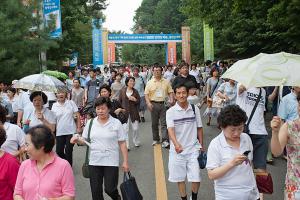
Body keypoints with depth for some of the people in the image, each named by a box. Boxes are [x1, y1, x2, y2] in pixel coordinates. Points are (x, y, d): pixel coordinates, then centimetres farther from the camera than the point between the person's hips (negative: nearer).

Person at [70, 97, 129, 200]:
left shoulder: (116, 123, -3)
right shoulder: (90, 123, 5)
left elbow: (122, 143, -2)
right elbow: (84, 140, 12)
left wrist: (125, 161, -5)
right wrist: (77, 140, -11)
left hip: (111, 162, -3)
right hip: (94, 162, 3)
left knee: (110, 189, 0)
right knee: (96, 190, 8)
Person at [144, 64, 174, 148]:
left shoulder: (166, 82, 6)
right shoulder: (149, 83, 4)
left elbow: (170, 92, 7)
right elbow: (146, 94, 0)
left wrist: (171, 99, -10)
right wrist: (148, 103, -14)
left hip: (164, 104, -1)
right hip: (154, 104, 1)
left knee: (164, 123, -5)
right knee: (154, 123, 10)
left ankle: (165, 141, -7)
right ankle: (156, 139, 24)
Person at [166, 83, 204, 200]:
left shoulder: (195, 109, 0)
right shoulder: (170, 111, -8)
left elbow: (199, 128, 8)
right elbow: (170, 129, -20)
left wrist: (201, 146, 9)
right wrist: (176, 144, -37)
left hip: (193, 149, 1)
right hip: (177, 150, -1)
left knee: (196, 178, 0)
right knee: (180, 178, 11)